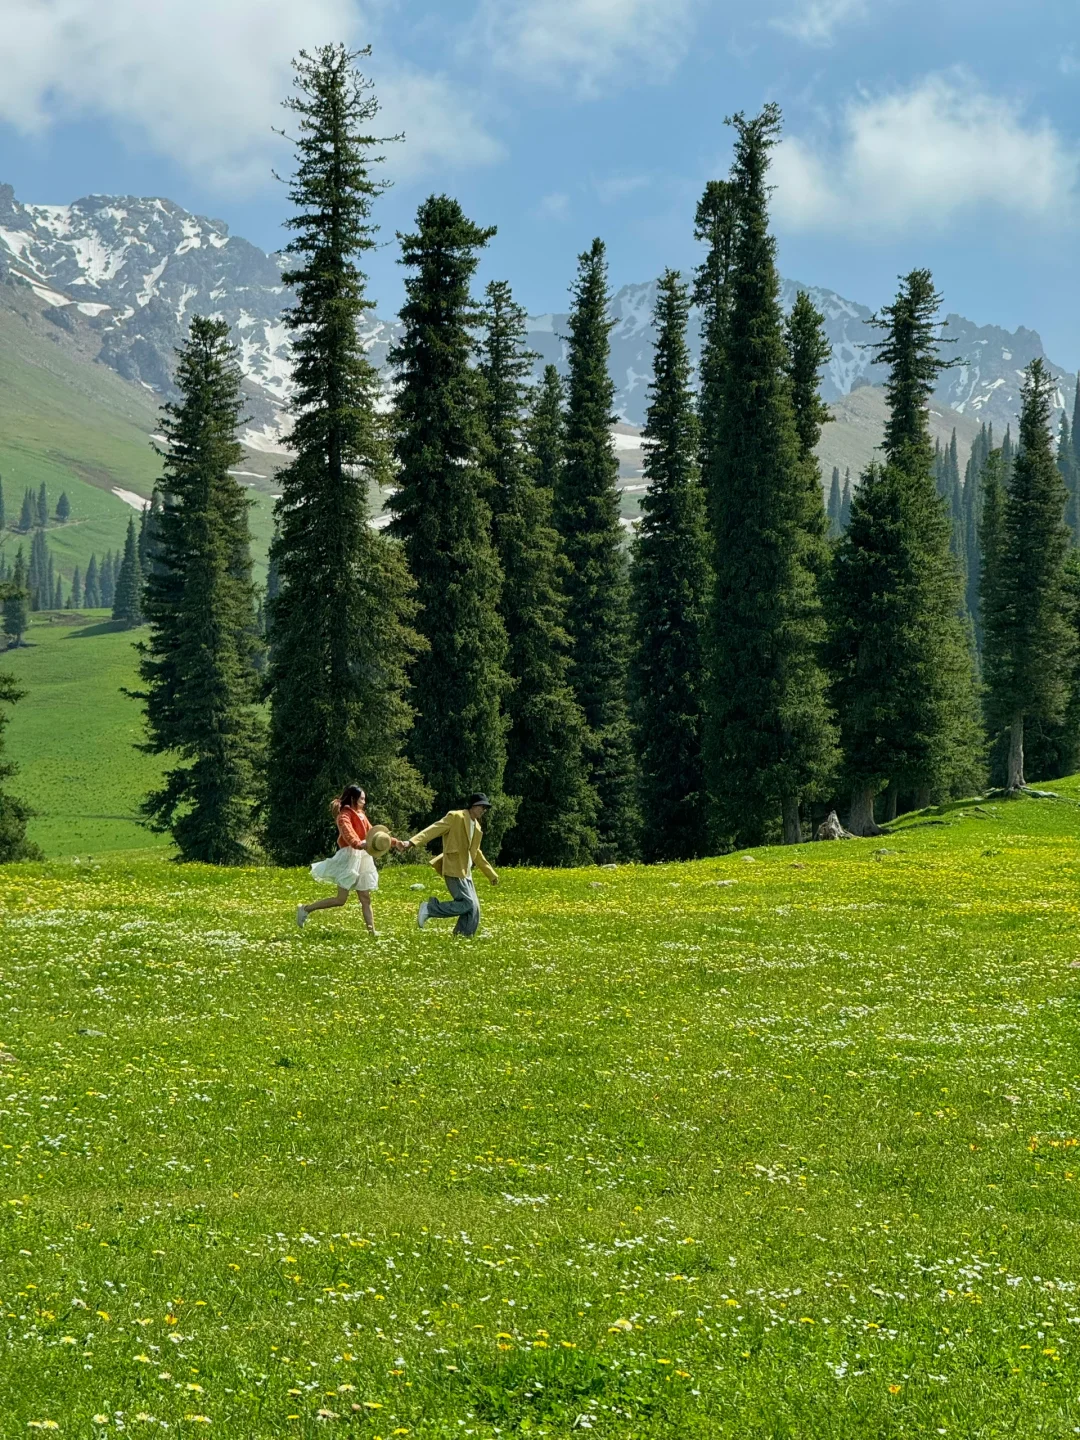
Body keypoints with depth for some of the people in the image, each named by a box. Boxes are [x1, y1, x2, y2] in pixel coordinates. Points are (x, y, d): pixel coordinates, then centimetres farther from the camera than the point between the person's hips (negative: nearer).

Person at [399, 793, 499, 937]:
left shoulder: (476, 826, 18)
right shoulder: (455, 817, -7)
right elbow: (433, 830, -17)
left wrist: (491, 874, 33)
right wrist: (412, 842, -30)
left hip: (465, 871, 9)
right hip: (454, 870, -9)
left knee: (473, 910, 3)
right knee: (467, 904, -16)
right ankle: (429, 908, -7)